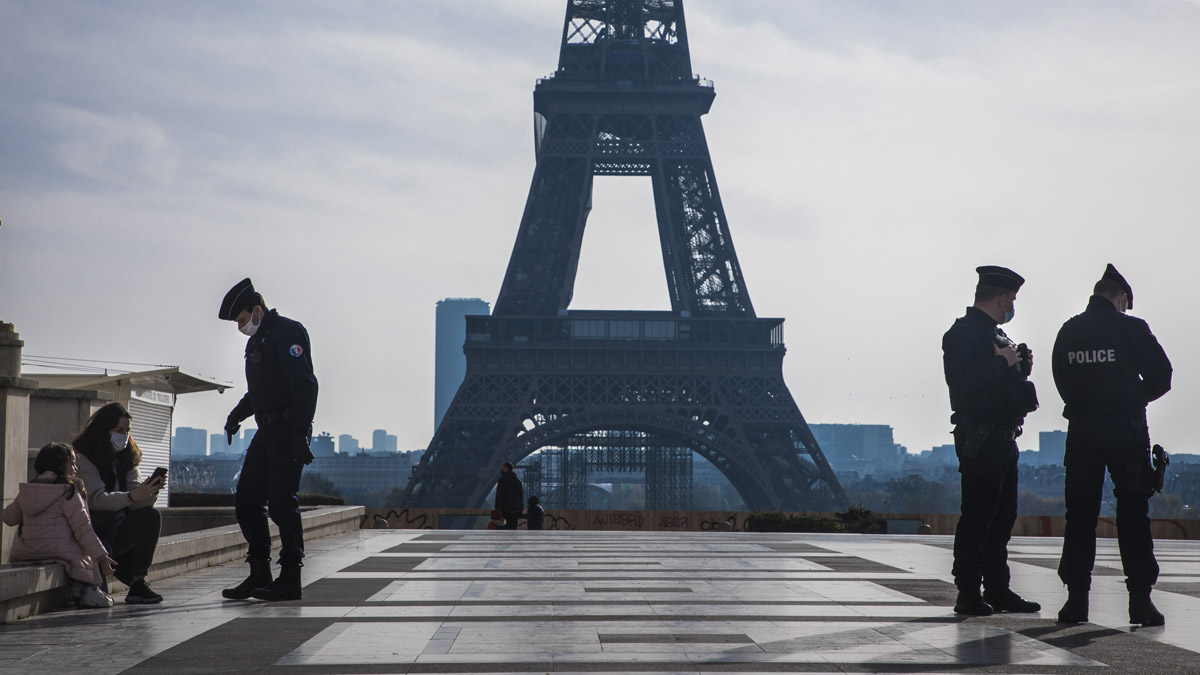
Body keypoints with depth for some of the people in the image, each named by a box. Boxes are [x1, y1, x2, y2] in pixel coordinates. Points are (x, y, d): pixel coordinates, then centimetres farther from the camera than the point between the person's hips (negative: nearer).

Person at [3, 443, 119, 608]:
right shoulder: (68, 492, -9)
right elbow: (83, 529, -12)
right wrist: (102, 557, -8)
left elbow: (8, 517, 19)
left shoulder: (26, 491, 8)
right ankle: (88, 588, 2)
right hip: (60, 551, -7)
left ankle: (77, 589, 13)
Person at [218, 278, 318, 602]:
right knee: (246, 501, 6)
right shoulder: (257, 340, 19)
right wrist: (237, 414, 15)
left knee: (281, 503, -9)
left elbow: (305, 386, -19)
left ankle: (290, 580, -3)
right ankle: (260, 575, 13)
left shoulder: (287, 332, -11)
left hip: (288, 432, -10)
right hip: (267, 432, 10)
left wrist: (300, 434, -24)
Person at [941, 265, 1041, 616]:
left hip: (1003, 439, 10)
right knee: (977, 517, -8)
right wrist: (1001, 362, -17)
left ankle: (998, 590, 17)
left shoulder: (995, 335, 21)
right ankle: (968, 594, -5)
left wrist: (1020, 368, 8)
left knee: (1002, 517, 11)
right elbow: (962, 381, -22)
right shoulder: (963, 333, -9)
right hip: (979, 440, -10)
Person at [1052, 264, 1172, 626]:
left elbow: (1062, 382, 9)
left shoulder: (1068, 331, 6)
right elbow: (1161, 377, -2)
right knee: (1133, 514, 3)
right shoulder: (1132, 328, -5)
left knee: (1079, 514, 7)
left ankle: (1076, 597, 3)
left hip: (1081, 430, 3)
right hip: (1126, 429, -3)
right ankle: (1140, 599, 0)